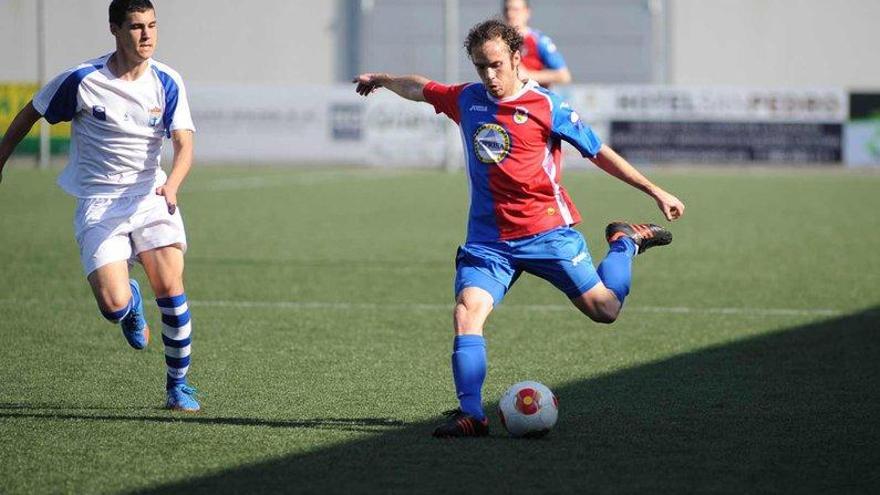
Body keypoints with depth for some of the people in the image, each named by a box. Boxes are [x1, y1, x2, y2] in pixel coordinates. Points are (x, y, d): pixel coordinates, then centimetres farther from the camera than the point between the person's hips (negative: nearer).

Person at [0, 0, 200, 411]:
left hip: (151, 196, 2)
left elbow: (184, 146, -10)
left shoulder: (167, 83, -4)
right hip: (97, 203, -2)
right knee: (114, 305, -17)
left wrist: (171, 185, -30)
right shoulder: (82, 81, -10)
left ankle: (177, 385, 5)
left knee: (171, 288, -15)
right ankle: (131, 301, 24)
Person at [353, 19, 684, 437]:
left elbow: (599, 152, -2)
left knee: (605, 309, -1)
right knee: (467, 311, -21)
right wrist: (381, 79, 40)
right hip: (487, 239, 3)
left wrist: (655, 192, -1)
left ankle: (626, 242, 29)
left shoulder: (546, 107, -8)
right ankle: (470, 414, -23)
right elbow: (419, 89, 25)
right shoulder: (466, 100, 4)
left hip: (548, 231, -3)